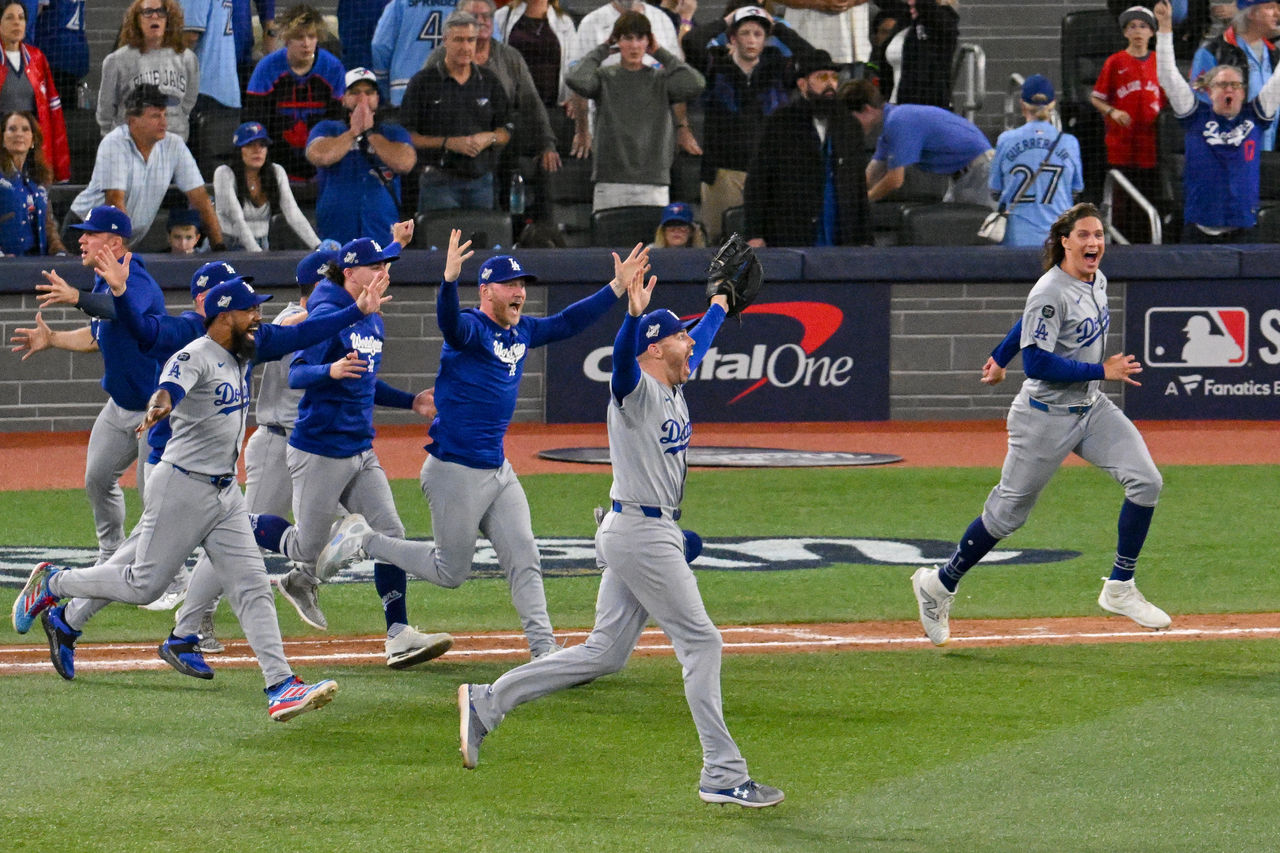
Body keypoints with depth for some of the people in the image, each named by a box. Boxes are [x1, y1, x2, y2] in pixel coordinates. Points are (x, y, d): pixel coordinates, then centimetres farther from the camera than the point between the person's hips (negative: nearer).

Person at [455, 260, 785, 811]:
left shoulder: (674, 387, 16)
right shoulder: (637, 388, -11)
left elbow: (699, 344, 38)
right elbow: (623, 357, -35)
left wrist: (718, 305, 49)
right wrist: (633, 313, -53)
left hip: (653, 533, 10)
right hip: (640, 532, -10)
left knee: (605, 653, 9)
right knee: (700, 641, -8)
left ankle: (486, 702, 11)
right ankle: (723, 775, -7)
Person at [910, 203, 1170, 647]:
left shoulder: (1096, 282, 6)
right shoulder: (1050, 293, -21)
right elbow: (1038, 363, -26)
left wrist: (1001, 357, 33)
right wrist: (1101, 371, -25)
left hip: (1091, 410, 8)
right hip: (1046, 415, -8)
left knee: (1145, 481, -10)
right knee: (1007, 514, 4)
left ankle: (1120, 588, -1)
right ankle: (940, 584, 24)